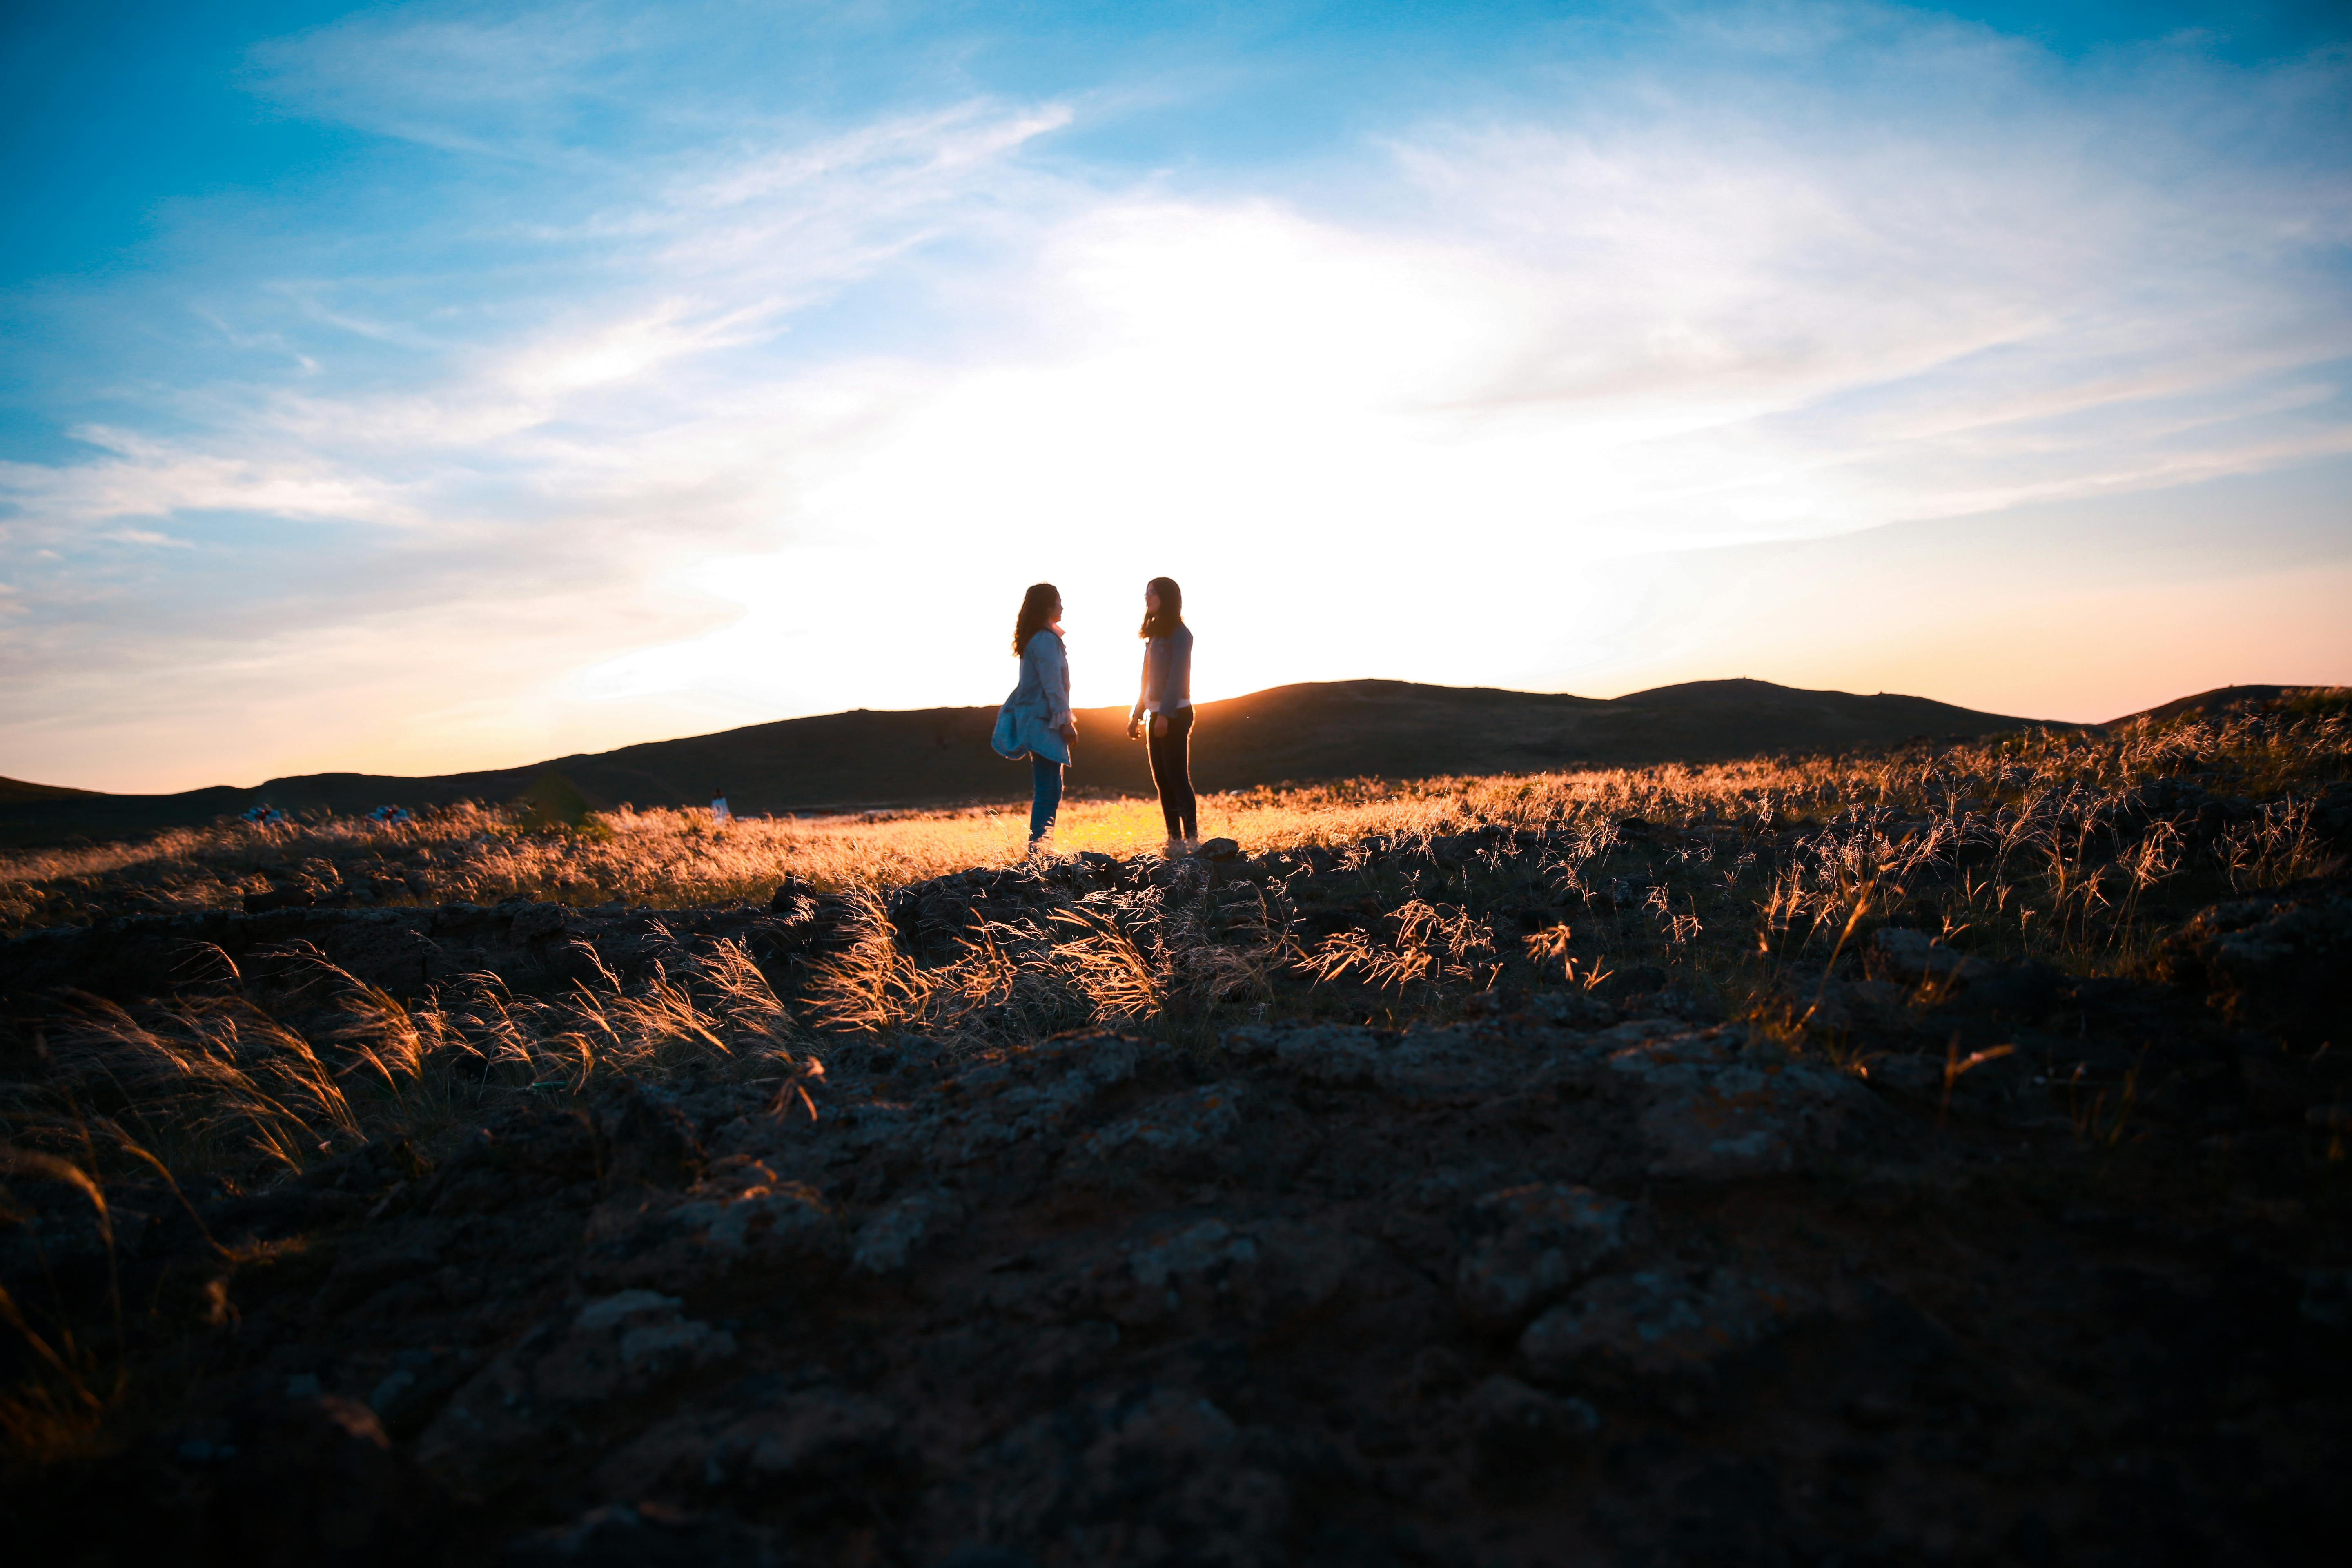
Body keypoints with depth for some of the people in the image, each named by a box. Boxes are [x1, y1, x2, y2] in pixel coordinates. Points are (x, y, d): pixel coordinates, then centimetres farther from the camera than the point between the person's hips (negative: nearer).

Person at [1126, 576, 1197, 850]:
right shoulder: (1155, 633, 17)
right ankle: (1175, 839, 8)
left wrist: (1165, 714, -22)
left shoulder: (1180, 633, -8)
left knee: (1177, 776, -10)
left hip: (1175, 714, -8)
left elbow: (1177, 676, -16)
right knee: (1162, 779, 6)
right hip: (1156, 714, 8)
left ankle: (1192, 837, -9)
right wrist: (1136, 716, 17)